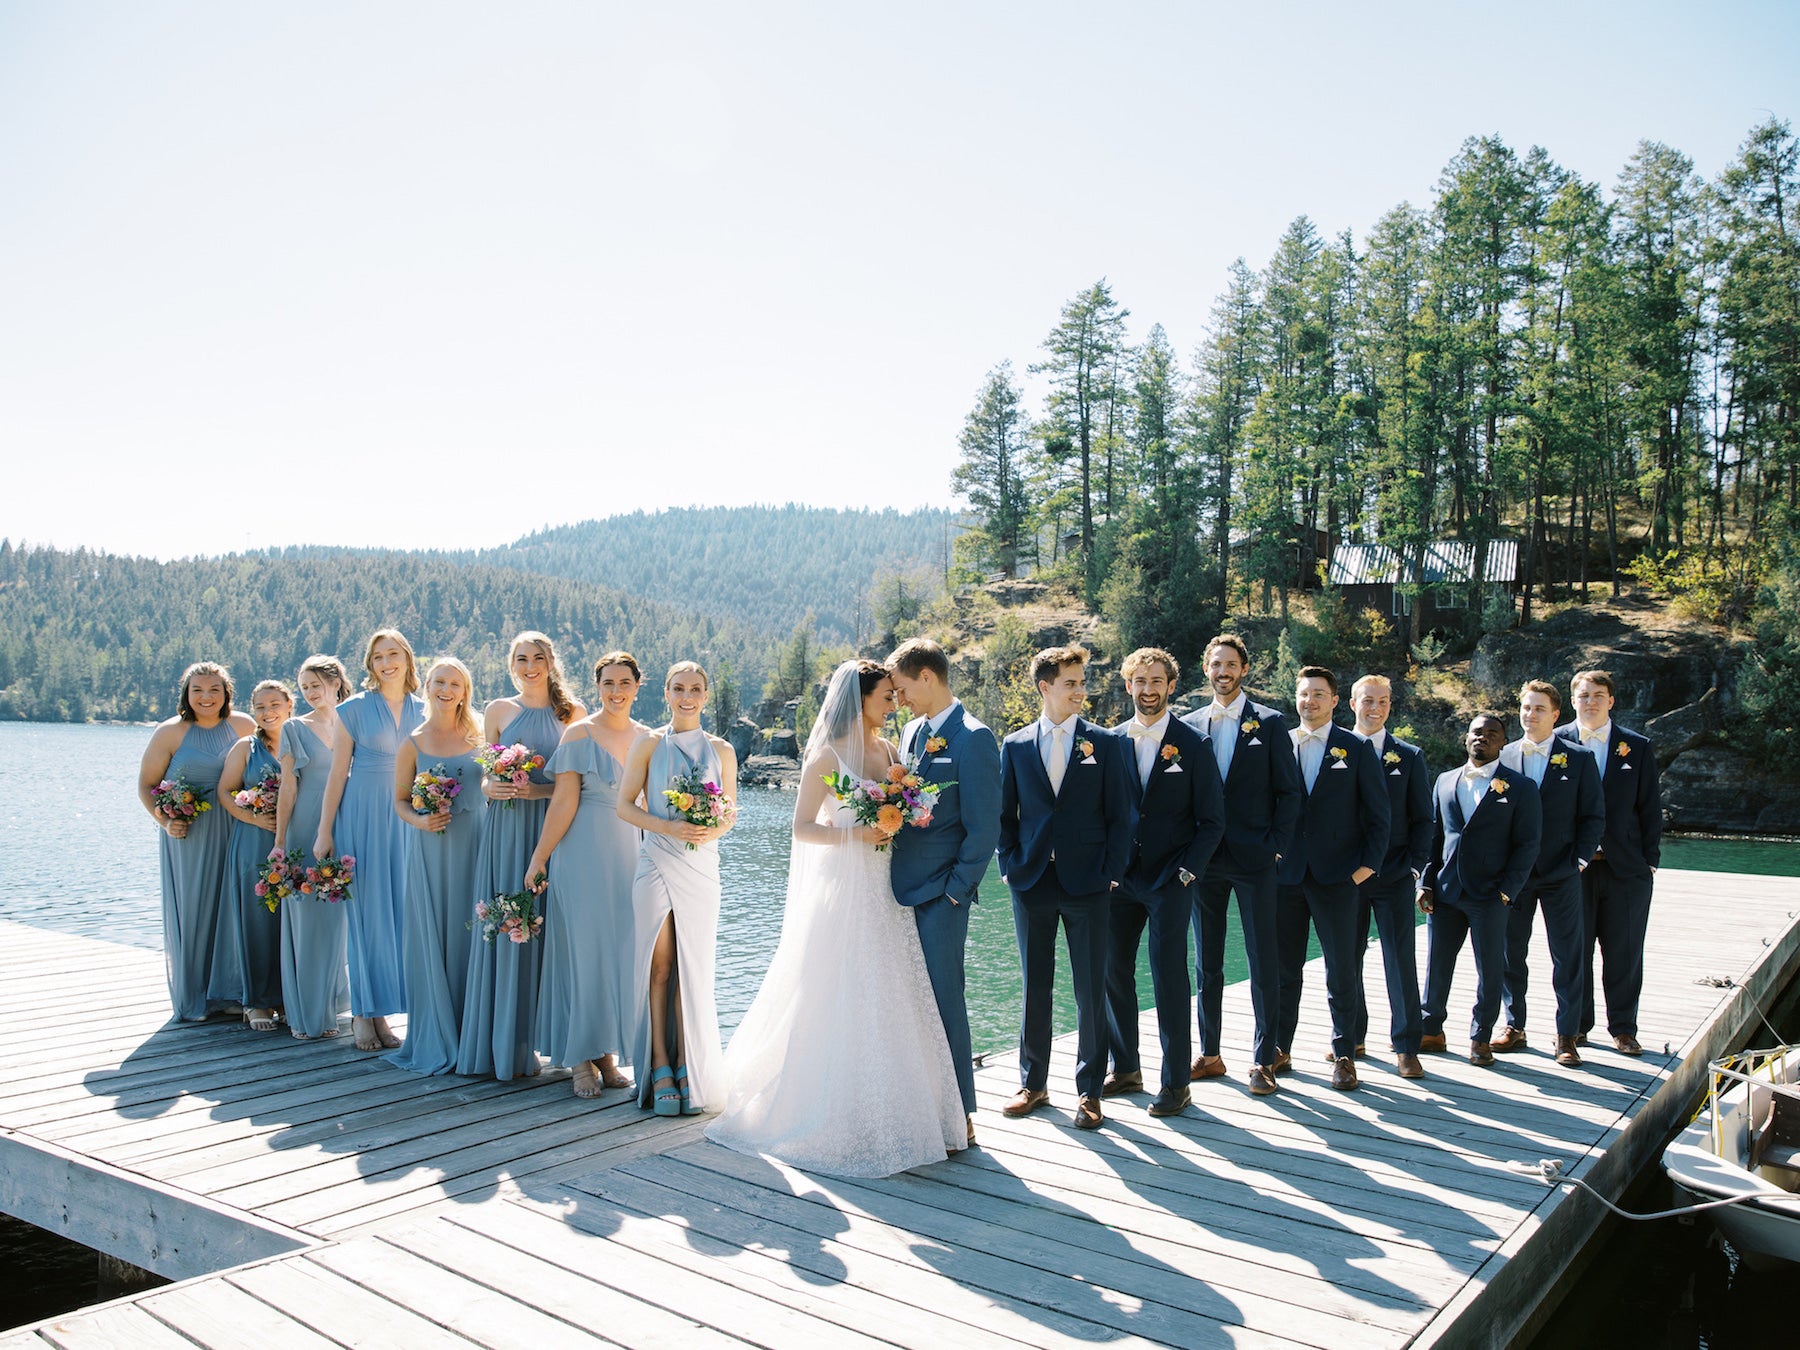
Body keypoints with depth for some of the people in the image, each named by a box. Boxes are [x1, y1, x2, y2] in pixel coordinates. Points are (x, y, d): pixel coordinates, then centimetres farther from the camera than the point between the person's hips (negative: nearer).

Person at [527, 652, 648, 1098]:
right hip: (583, 855, -5)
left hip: (630, 853, 5)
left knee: (619, 950, 8)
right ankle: (581, 1058, 9)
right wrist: (539, 857, -10)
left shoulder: (647, 737, 9)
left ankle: (607, 1052, 19)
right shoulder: (580, 734, -6)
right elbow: (565, 801, -9)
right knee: (583, 948, -1)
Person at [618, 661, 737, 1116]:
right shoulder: (650, 744, 2)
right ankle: (659, 1067, 6)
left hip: (701, 867, 2)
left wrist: (714, 829, -10)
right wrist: (669, 827, -14)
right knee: (658, 965, -1)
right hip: (658, 864, -2)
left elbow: (731, 811, 12)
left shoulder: (721, 750, 8)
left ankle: (689, 1069, 10)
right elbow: (624, 805, 0)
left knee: (694, 970, 3)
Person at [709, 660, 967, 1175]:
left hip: (887, 891, 7)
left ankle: (892, 1110, 19)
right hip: (844, 889, -6)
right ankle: (842, 1118, 9)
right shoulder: (827, 757, -8)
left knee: (892, 1002, 8)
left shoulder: (888, 751, 11)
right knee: (843, 1004, -2)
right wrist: (854, 833, -19)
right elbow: (802, 827, -8)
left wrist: (898, 825, -1)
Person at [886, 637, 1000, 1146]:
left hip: (940, 895, -8)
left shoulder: (973, 739, -12)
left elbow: (985, 827, -14)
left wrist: (956, 889, -12)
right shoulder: (913, 731, 14)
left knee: (944, 998, -1)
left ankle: (958, 1115, 11)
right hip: (904, 887, 8)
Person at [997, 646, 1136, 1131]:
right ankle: (1033, 1082, 24)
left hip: (1087, 885, -1)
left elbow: (1120, 815, 1)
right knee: (1034, 987, 10)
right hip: (1032, 884, 2)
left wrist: (1112, 873, -5)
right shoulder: (1015, 746, 6)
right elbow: (1006, 814, 10)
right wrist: (1010, 866, 1)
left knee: (1091, 991, 3)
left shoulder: (1104, 743, 2)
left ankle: (1089, 1090, 15)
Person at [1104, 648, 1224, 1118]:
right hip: (1120, 880, 4)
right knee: (1113, 972, 6)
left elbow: (1212, 821, -1)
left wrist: (1187, 872, -9)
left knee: (1169, 978, -4)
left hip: (1169, 883, -3)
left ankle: (1175, 1083, 7)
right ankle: (1126, 1069, 22)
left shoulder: (1193, 745, -2)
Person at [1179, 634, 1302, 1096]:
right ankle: (1209, 1053, 20)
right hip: (1205, 861, 3)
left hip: (1254, 861, -3)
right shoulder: (1190, 725, 9)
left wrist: (1275, 845, -8)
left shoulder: (1269, 723, 1)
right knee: (1206, 963, 10)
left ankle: (1264, 1058, 9)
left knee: (1263, 963, 0)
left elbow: (1289, 791, 0)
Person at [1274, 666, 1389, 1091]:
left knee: (1342, 970, 4)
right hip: (1286, 875, 2)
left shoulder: (1357, 748, 2)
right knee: (1283, 967, 8)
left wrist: (1367, 865, -6)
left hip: (1337, 876, -2)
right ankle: (1280, 1048, 21)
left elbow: (1377, 814, 2)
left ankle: (1344, 1055, 16)